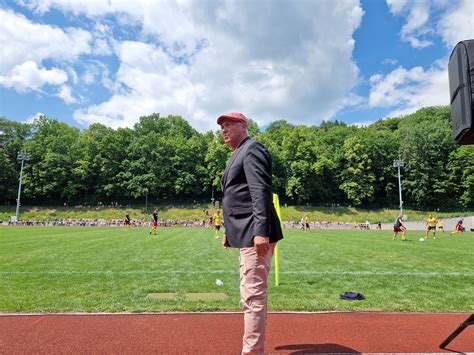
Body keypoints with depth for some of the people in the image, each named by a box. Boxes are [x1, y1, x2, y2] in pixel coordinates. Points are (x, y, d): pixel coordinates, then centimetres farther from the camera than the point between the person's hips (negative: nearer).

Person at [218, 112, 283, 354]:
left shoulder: (252, 148, -7)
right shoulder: (237, 155, 23)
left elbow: (261, 192, -20)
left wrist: (260, 231, -28)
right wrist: (229, 231, 26)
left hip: (255, 235, -11)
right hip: (246, 235, 11)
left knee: (253, 296, -7)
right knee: (252, 294, 18)